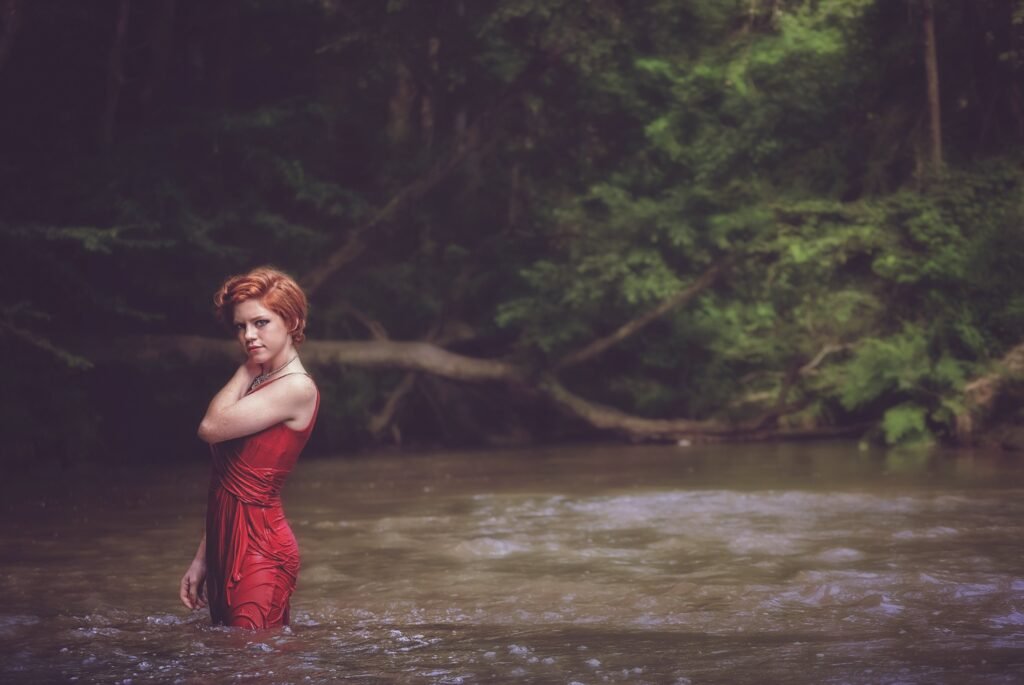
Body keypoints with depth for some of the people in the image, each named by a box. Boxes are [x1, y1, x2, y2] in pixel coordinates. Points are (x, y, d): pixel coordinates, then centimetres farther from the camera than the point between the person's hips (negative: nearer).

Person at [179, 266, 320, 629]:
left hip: (261, 552, -9)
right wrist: (202, 559, 16)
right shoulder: (258, 384, 15)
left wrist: (248, 369, -1)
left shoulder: (296, 388, -11)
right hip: (227, 547, 9)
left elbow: (212, 426, -16)